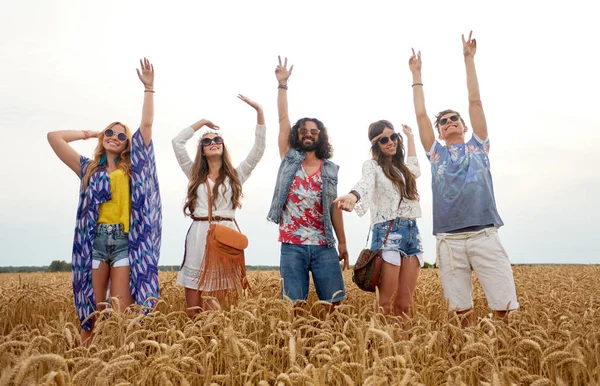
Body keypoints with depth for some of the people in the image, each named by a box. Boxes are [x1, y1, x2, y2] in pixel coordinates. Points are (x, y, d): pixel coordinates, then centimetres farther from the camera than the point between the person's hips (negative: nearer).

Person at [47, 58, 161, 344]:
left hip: (125, 241, -1)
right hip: (95, 239, 2)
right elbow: (54, 137, 13)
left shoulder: (133, 167, 11)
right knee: (92, 310, 1)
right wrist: (89, 134, 20)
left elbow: (147, 125, 5)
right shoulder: (89, 168, 16)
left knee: (121, 313, -5)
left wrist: (149, 88, 3)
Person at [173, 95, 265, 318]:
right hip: (199, 237, 2)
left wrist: (259, 112, -3)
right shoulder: (195, 175, 15)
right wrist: (202, 121, 15)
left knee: (215, 309, 0)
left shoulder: (236, 175, 11)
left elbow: (258, 149, 4)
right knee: (192, 311, 2)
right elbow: (177, 142, 11)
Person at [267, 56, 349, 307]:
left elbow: (334, 208, 11)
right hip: (292, 245, -1)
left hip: (324, 245, 2)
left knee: (335, 301, 0)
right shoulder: (289, 158, 7)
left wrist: (342, 242, 10)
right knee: (294, 304, -1)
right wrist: (282, 84, 0)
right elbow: (283, 119, 2)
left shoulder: (330, 169, 10)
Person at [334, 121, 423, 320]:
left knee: (404, 303, 4)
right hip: (387, 232, -6)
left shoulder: (402, 166, 20)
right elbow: (365, 183, -23)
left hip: (412, 232, 6)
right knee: (385, 303, -10)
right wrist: (352, 196, -47)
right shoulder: (372, 165, 0)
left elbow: (415, 170, 43)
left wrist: (410, 137, 42)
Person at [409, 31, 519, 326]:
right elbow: (420, 115, 15)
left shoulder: (478, 147, 16)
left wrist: (469, 60, 12)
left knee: (505, 307, -4)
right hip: (449, 240, 1)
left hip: (484, 235, -1)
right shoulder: (435, 154, 18)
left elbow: (475, 102, 12)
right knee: (461, 310, 2)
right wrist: (416, 74, 18)